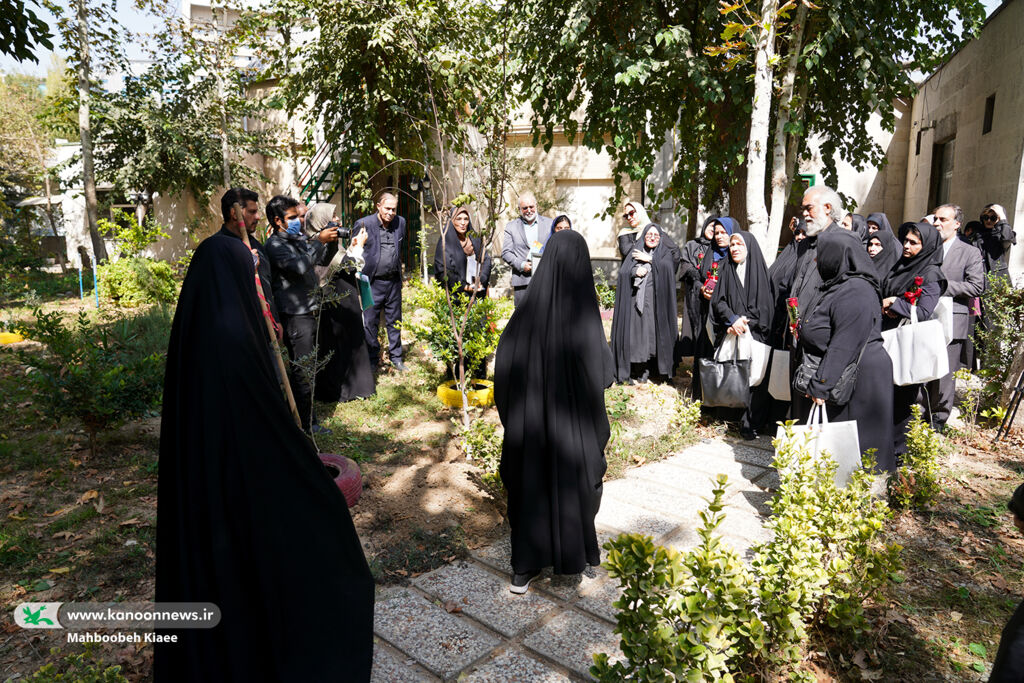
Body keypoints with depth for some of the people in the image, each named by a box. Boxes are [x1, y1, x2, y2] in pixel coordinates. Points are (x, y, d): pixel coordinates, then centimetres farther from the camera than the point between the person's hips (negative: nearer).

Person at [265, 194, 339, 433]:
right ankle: (307, 423, 3)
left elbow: (323, 260, 23)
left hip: (308, 311, 9)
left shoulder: (299, 239, 14)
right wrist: (319, 241, -20)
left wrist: (332, 241, 6)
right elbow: (300, 266, -25)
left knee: (305, 367, 16)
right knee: (303, 369, -5)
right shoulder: (275, 245, -11)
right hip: (295, 315, -9)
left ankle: (303, 415, 28)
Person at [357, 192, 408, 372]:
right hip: (372, 282, -4)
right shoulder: (363, 224, -9)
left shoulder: (400, 222, 5)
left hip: (394, 281, 4)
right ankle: (372, 360, 18)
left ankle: (396, 357, 26)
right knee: (370, 323, 3)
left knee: (394, 321, 13)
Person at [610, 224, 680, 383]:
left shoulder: (665, 252, 13)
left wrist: (649, 259, -5)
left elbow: (667, 266, -9)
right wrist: (635, 271, -14)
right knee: (634, 332, -5)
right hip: (635, 300, 1)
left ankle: (646, 370, 3)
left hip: (655, 301, -1)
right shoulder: (635, 253, 17)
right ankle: (634, 369, 0)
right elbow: (622, 271, 5)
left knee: (652, 332, -5)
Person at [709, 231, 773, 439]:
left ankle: (751, 424, -4)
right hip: (731, 334, 2)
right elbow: (718, 301, 3)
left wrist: (745, 322, -11)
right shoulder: (727, 271, 13)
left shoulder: (760, 270, 5)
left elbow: (764, 305, -1)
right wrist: (733, 319, -12)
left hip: (755, 334, -2)